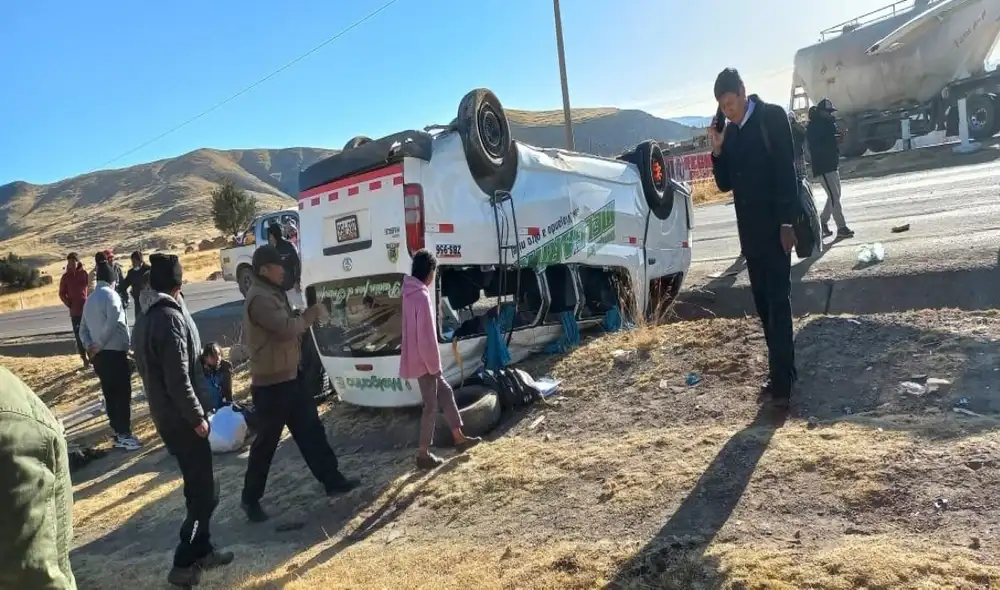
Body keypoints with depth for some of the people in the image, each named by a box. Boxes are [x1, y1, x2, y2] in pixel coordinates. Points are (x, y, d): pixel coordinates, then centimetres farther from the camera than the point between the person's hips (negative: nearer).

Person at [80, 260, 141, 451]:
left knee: (110, 395, 12)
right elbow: (112, 324, -21)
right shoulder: (111, 295, -10)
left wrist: (90, 346, 1)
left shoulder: (89, 299, 15)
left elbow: (83, 329, 15)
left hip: (99, 356, 8)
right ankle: (125, 435, -1)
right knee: (123, 395, -3)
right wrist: (99, 345, -12)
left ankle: (117, 433, 19)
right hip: (115, 353, -8)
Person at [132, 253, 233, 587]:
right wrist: (197, 417, -16)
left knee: (198, 487, 19)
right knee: (205, 492, 1)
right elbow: (178, 378, -24)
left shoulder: (145, 319, 10)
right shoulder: (171, 318, -20)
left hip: (166, 416, 10)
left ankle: (201, 551, 29)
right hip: (181, 419, -10)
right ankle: (183, 564, 8)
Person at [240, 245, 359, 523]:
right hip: (271, 382, -10)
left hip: (289, 376, 10)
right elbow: (286, 328, -28)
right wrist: (313, 312, -13)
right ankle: (251, 499, 19)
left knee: (310, 429, 14)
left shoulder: (272, 293, 13)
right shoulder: (259, 298, -20)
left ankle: (332, 480, 23)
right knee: (266, 442, 3)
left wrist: (305, 316, 2)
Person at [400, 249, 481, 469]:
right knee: (431, 406, 3)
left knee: (445, 393, 20)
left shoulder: (412, 293, 7)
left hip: (420, 360, 10)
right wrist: (434, 365, -14)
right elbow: (427, 337, -23)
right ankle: (423, 454, 14)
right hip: (423, 362, -10)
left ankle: (459, 438, 30)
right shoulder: (422, 296, -23)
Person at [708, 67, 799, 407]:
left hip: (775, 226, -6)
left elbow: (786, 171, -12)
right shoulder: (730, 132, 12)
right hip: (750, 230, 6)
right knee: (763, 302, 8)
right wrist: (718, 151, -4)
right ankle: (779, 372, 17)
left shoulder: (772, 117, -6)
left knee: (778, 300, -8)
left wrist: (787, 222, -17)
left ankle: (782, 378, -6)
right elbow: (725, 184, 12)